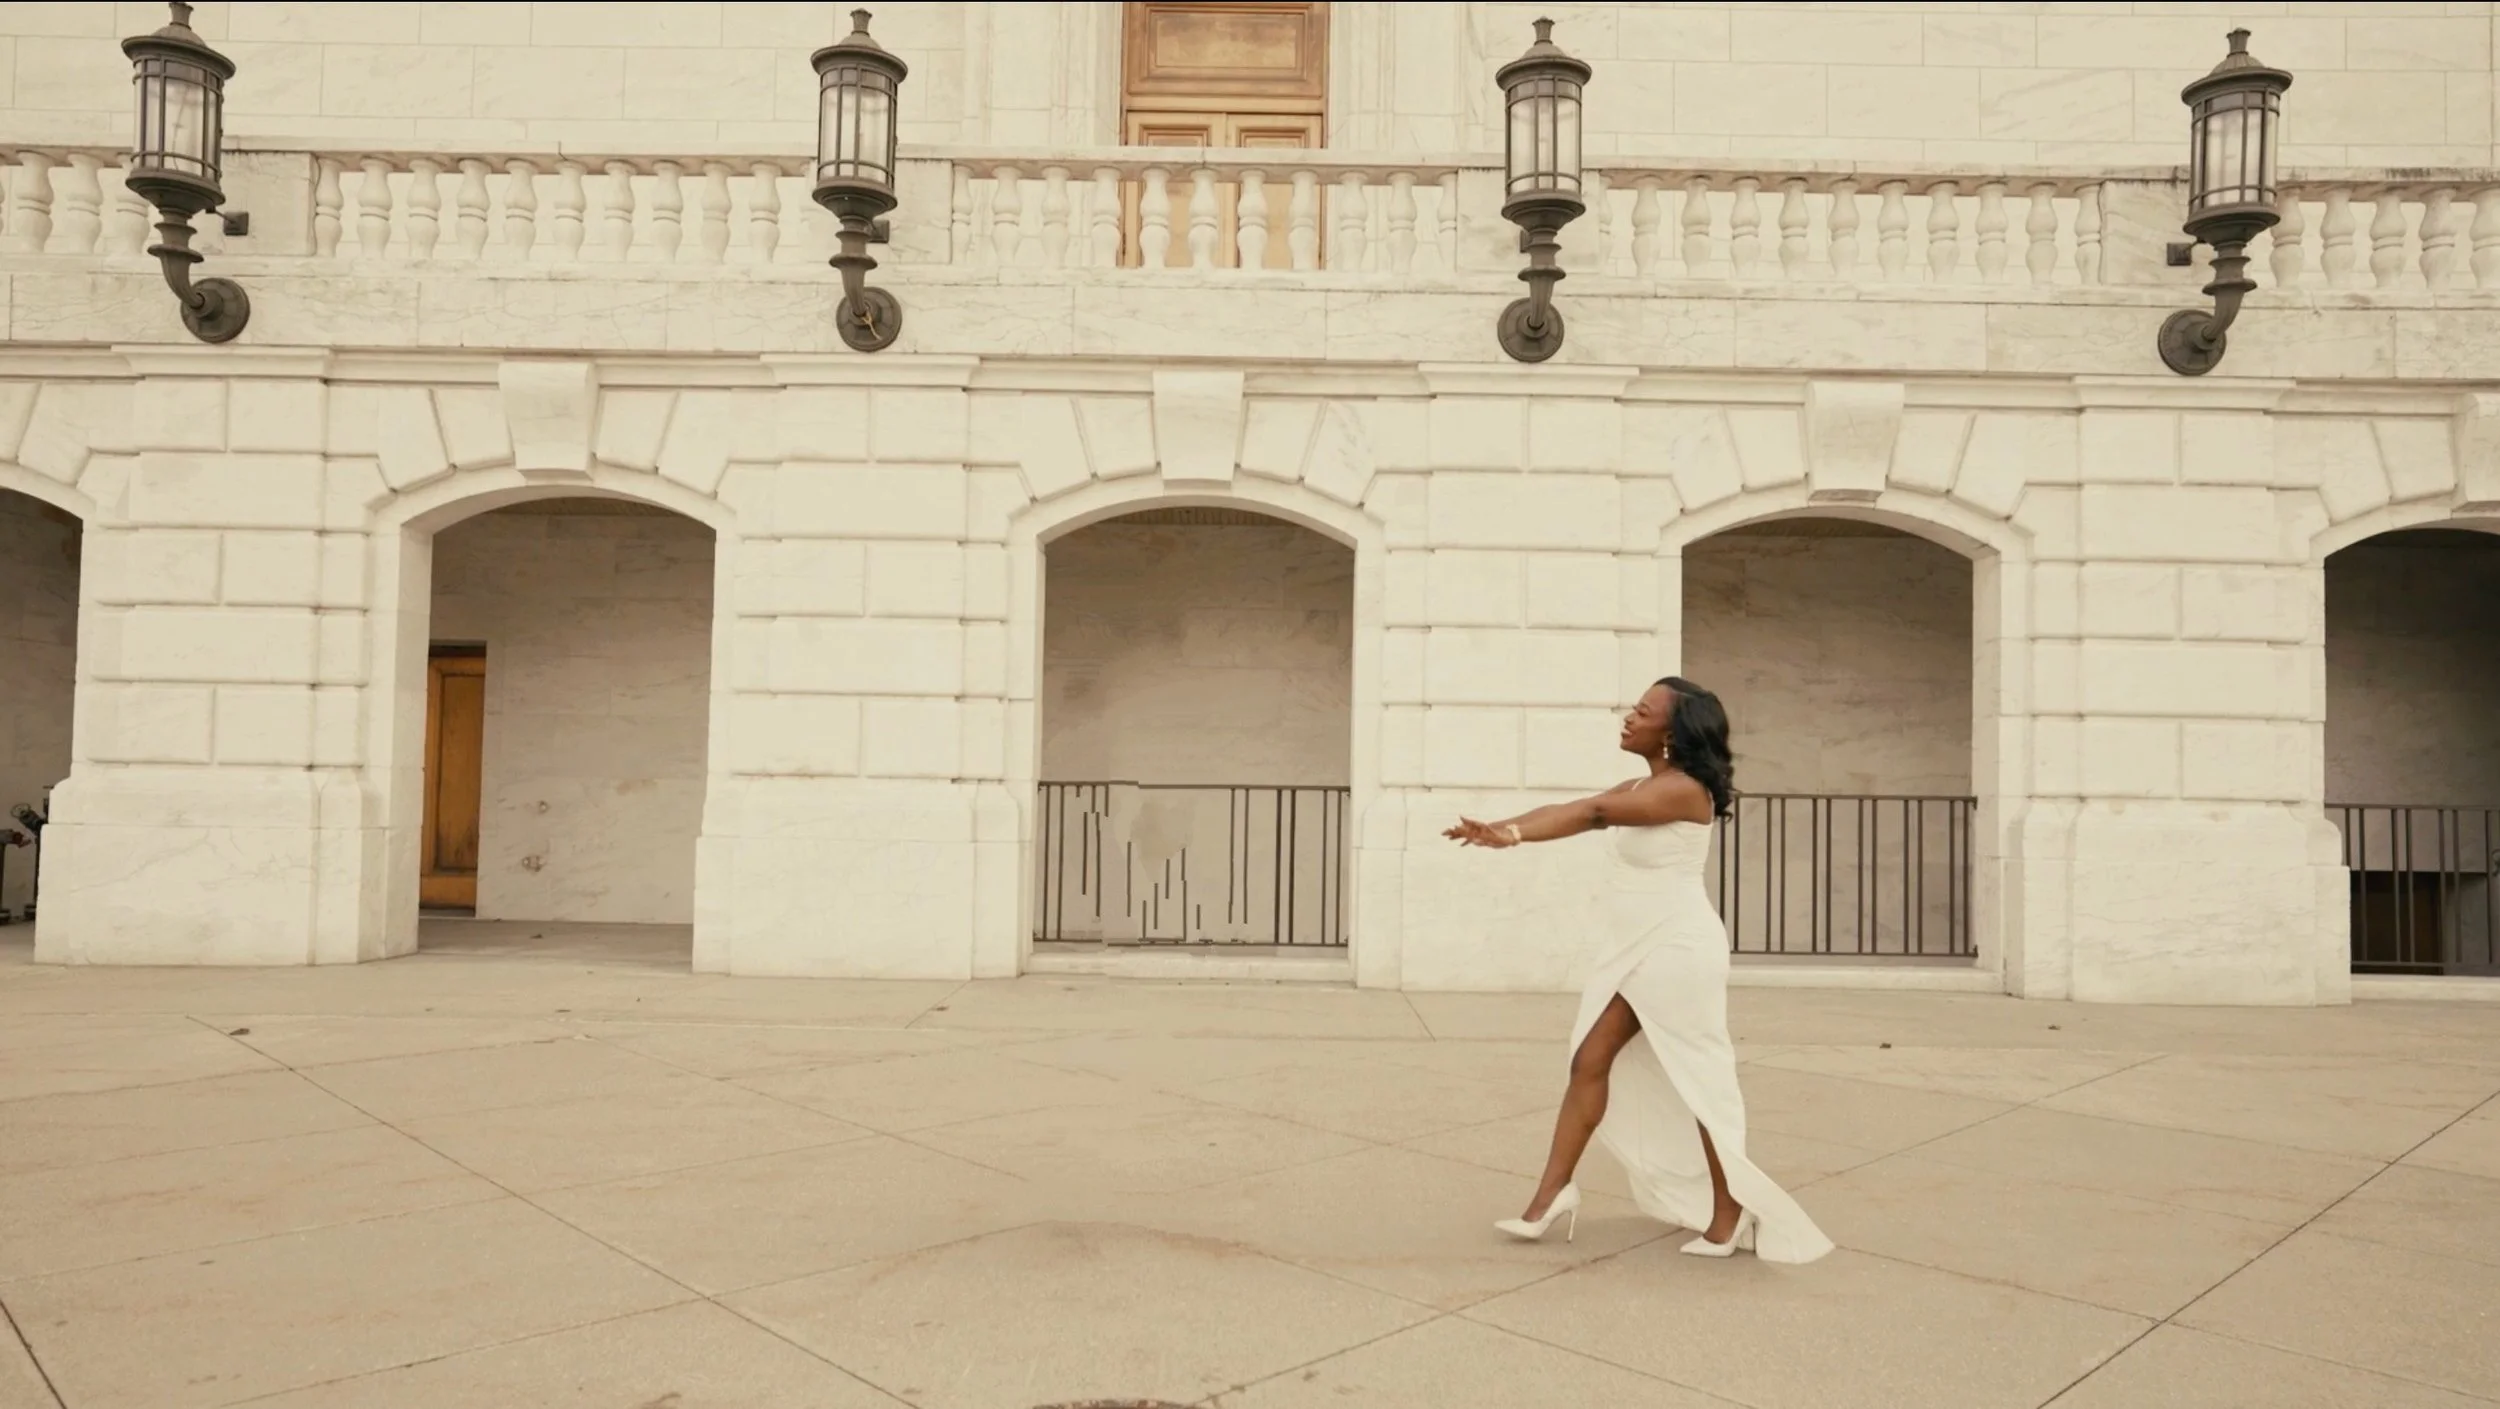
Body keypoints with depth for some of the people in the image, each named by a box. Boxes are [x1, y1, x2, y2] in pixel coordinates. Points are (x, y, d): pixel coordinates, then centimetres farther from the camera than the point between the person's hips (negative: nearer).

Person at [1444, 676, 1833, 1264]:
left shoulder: (1682, 789, -17)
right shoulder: (1640, 788, 12)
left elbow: (1593, 812, -30)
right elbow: (1573, 811, 5)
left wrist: (1512, 833, -41)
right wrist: (1499, 827, -9)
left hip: (1679, 948, -9)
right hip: (1640, 950, 9)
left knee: (1695, 1083, 0)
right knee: (1590, 1062, 7)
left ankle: (1732, 1213, 15)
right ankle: (1553, 1193, 13)